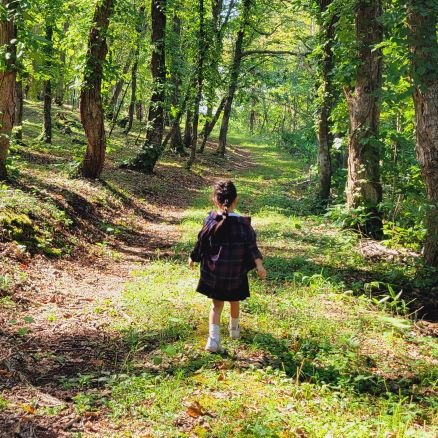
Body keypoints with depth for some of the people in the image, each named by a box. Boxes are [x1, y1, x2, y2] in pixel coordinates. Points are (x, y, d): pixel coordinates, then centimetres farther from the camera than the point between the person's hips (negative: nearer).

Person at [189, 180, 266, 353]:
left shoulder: (210, 221, -9)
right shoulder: (243, 223, -12)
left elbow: (201, 243, 0)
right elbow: (252, 247, -13)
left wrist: (193, 258, 15)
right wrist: (259, 265, -8)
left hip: (213, 272, 1)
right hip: (235, 274, 0)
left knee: (216, 304, 10)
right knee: (234, 302, 22)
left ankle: (213, 339, -4)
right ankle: (234, 329, 44)